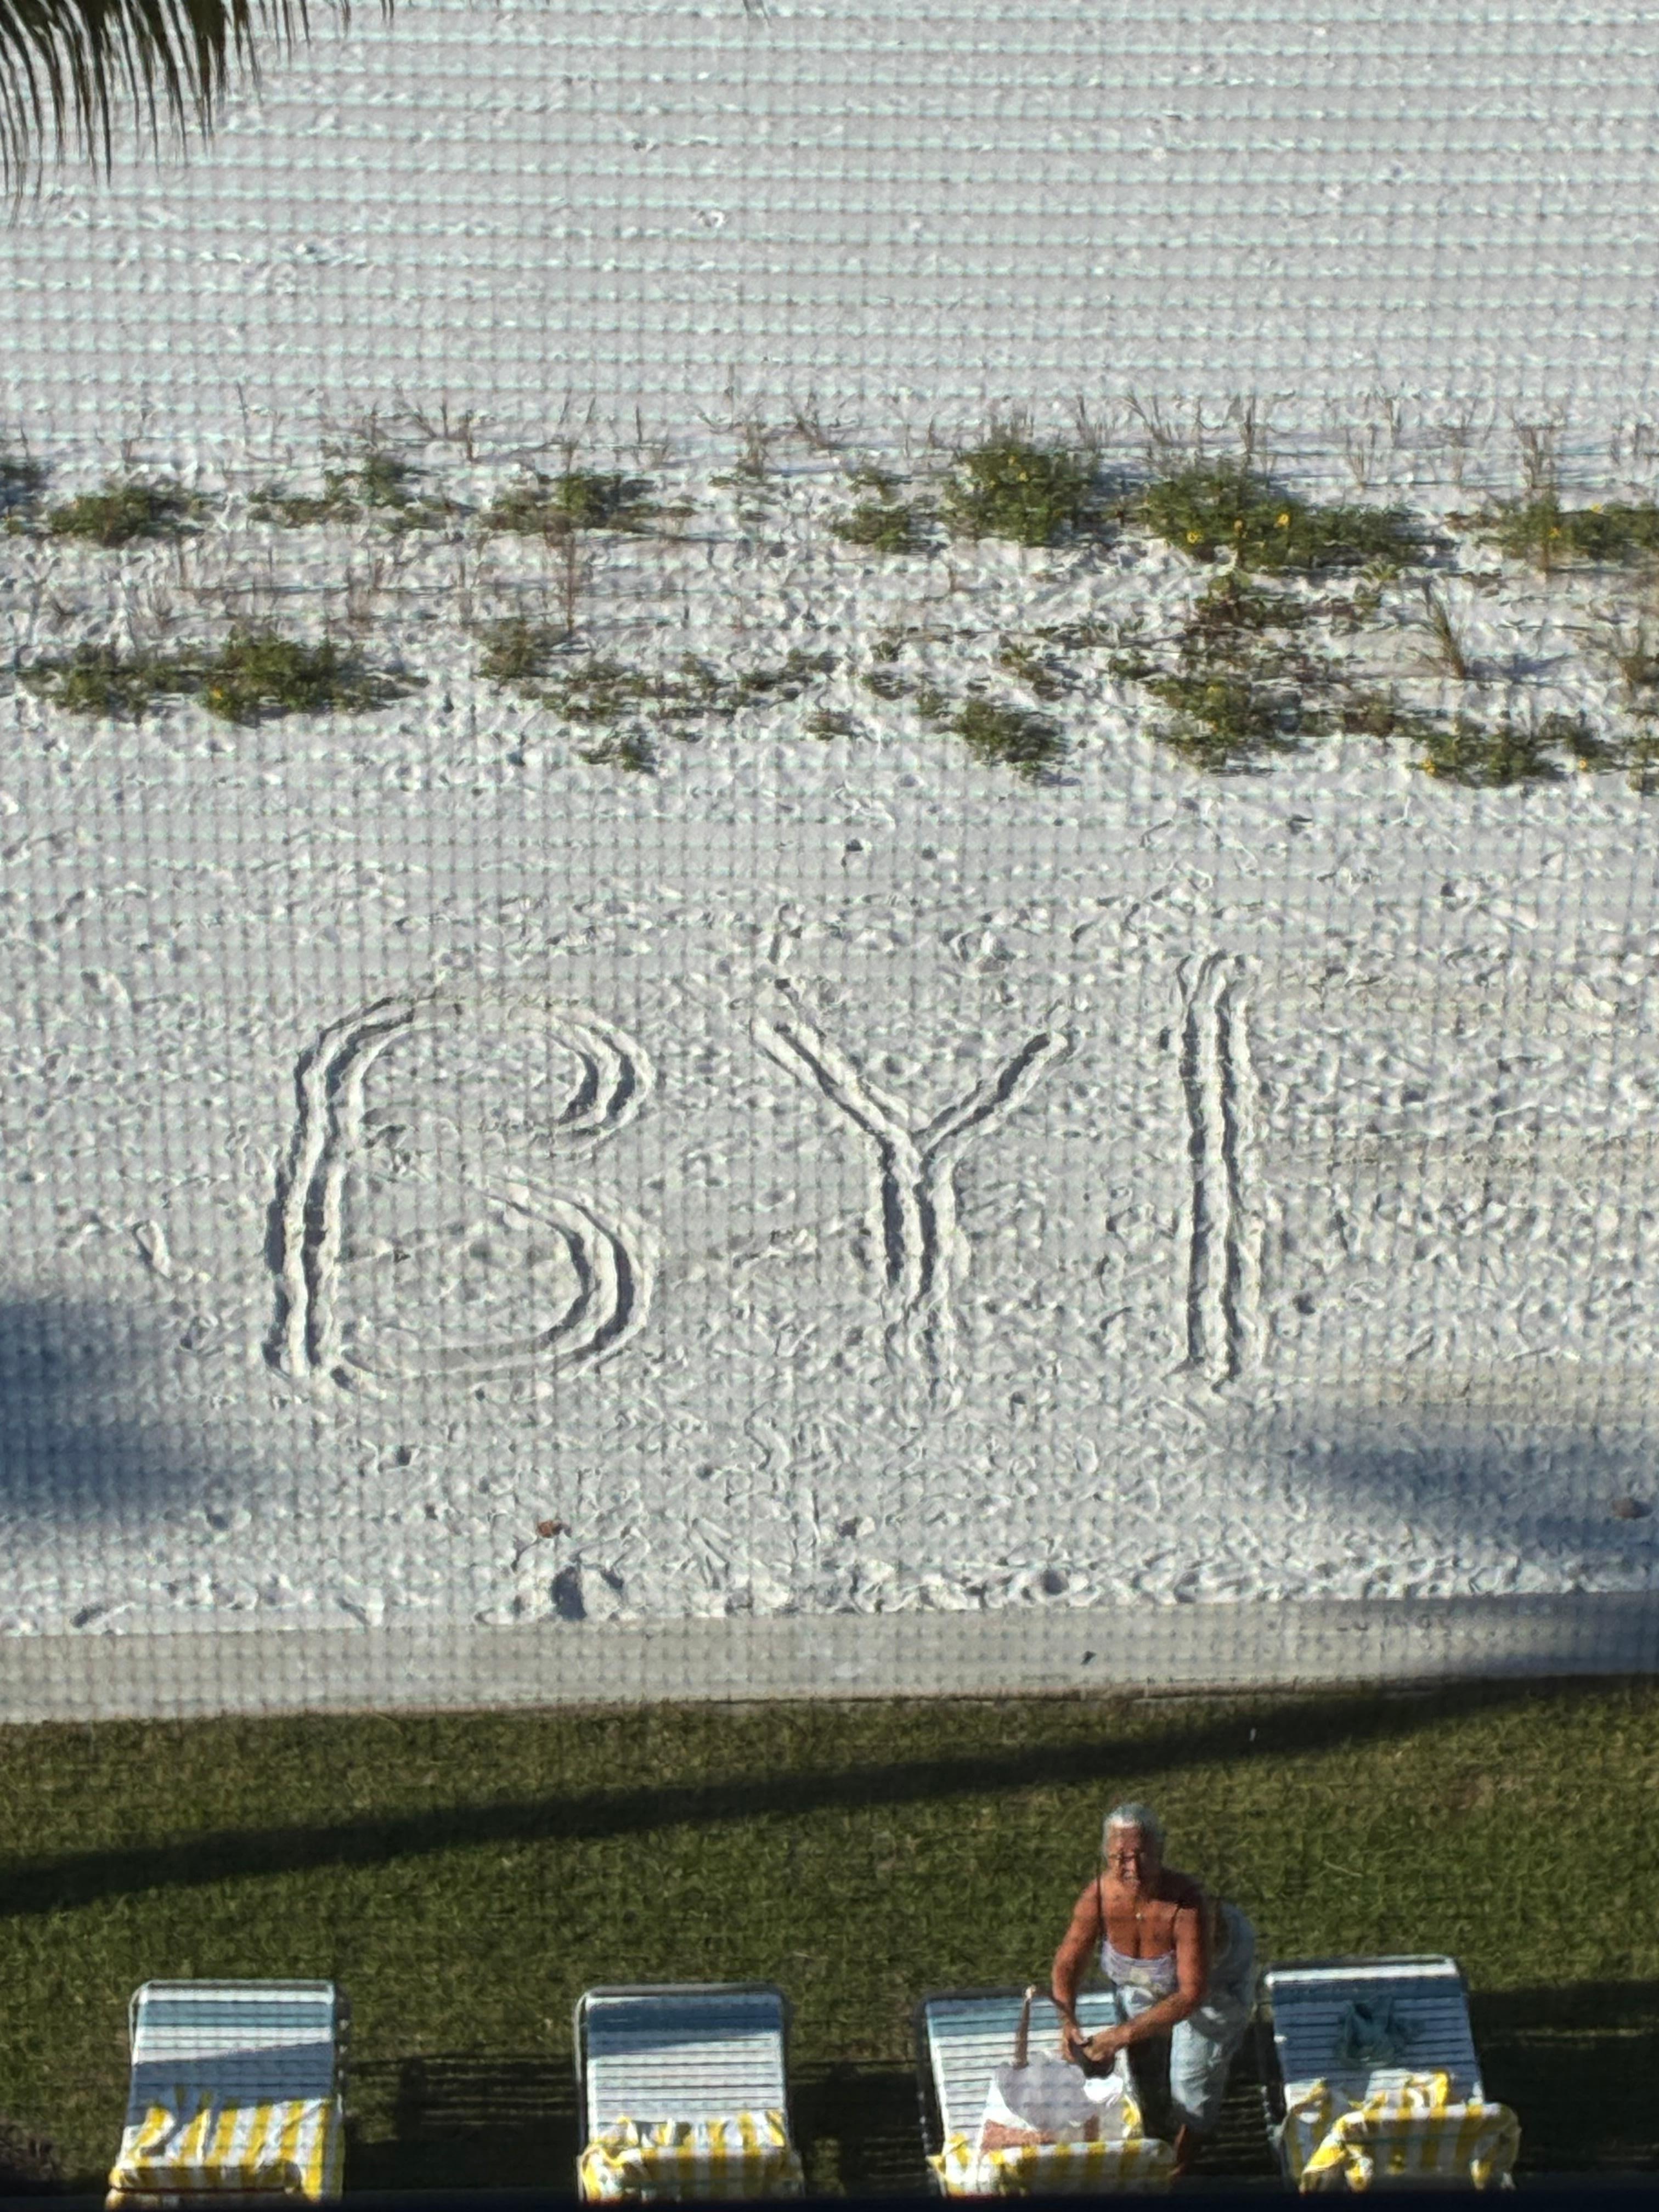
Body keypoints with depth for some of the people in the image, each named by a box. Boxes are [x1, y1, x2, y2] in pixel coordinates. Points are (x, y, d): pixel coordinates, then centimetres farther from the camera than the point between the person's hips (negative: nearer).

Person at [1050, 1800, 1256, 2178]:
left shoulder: (1189, 1903, -46)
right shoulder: (1100, 1894, -34)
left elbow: (1192, 1993, -42)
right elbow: (1070, 1961, -19)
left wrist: (1124, 2035, -46)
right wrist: (1067, 2021, -36)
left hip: (1214, 1972, -3)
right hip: (1141, 1979, 4)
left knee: (1194, 2072, 7)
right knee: (1137, 2057, 20)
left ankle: (1180, 2163, 34)